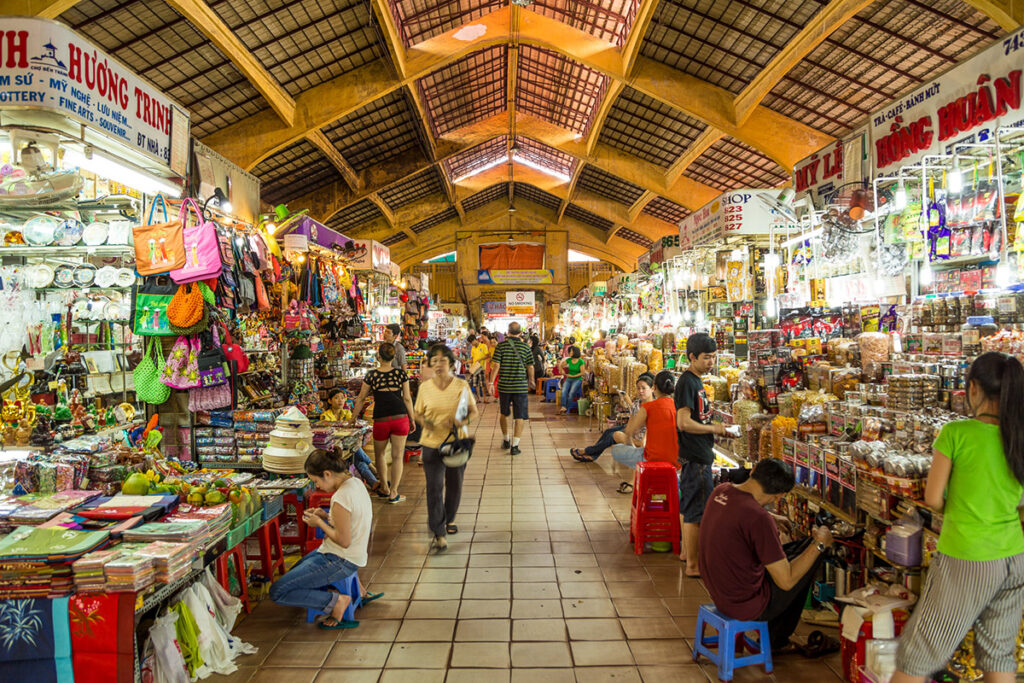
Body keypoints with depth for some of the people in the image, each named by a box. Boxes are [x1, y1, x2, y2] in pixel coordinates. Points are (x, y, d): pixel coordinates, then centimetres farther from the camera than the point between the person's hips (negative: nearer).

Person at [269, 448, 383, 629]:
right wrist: (326, 516, 4)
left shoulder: (340, 497, -27)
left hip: (340, 561, -10)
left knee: (277, 592, -7)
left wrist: (319, 522, -12)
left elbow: (344, 541, -24)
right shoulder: (355, 482, 1)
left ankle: (337, 601, -6)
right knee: (297, 569, 34)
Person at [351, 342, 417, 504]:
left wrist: (353, 418, 16)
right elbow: (407, 398, 2)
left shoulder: (371, 375, -1)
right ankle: (393, 493, 10)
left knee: (380, 454, 21)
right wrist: (412, 418, 12)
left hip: (381, 420, 0)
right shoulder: (401, 373, 0)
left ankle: (385, 487, 31)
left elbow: (361, 398, 5)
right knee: (397, 456, 7)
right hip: (400, 418, 0)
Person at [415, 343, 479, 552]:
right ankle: (439, 533, 3)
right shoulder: (425, 388, -1)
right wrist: (424, 422, -14)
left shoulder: (462, 385, -3)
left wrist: (463, 422, -17)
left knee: (454, 486, 15)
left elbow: (474, 411, 3)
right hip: (432, 444, -1)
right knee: (434, 488, -5)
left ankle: (449, 519, 40)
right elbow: (418, 413, 9)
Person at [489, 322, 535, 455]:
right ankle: (515, 445, -2)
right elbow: (530, 367, 1)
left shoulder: (501, 346, -4)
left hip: (504, 385, 1)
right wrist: (531, 380, 18)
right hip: (521, 387, -1)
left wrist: (491, 382, -3)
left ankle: (506, 440, 34)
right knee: (520, 417, 4)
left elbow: (496, 365, -9)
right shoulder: (525, 347, -2)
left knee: (504, 413, 20)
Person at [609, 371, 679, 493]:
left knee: (615, 450, 15)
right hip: (676, 461, 5)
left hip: (653, 460, -5)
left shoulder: (648, 407, -12)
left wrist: (632, 445, 16)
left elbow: (629, 432, -6)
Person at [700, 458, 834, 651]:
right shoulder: (759, 518, -29)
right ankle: (775, 640, 23)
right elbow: (786, 581, -21)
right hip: (746, 605, -8)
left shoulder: (721, 490, -5)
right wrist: (819, 544, -11)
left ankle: (777, 640, 35)